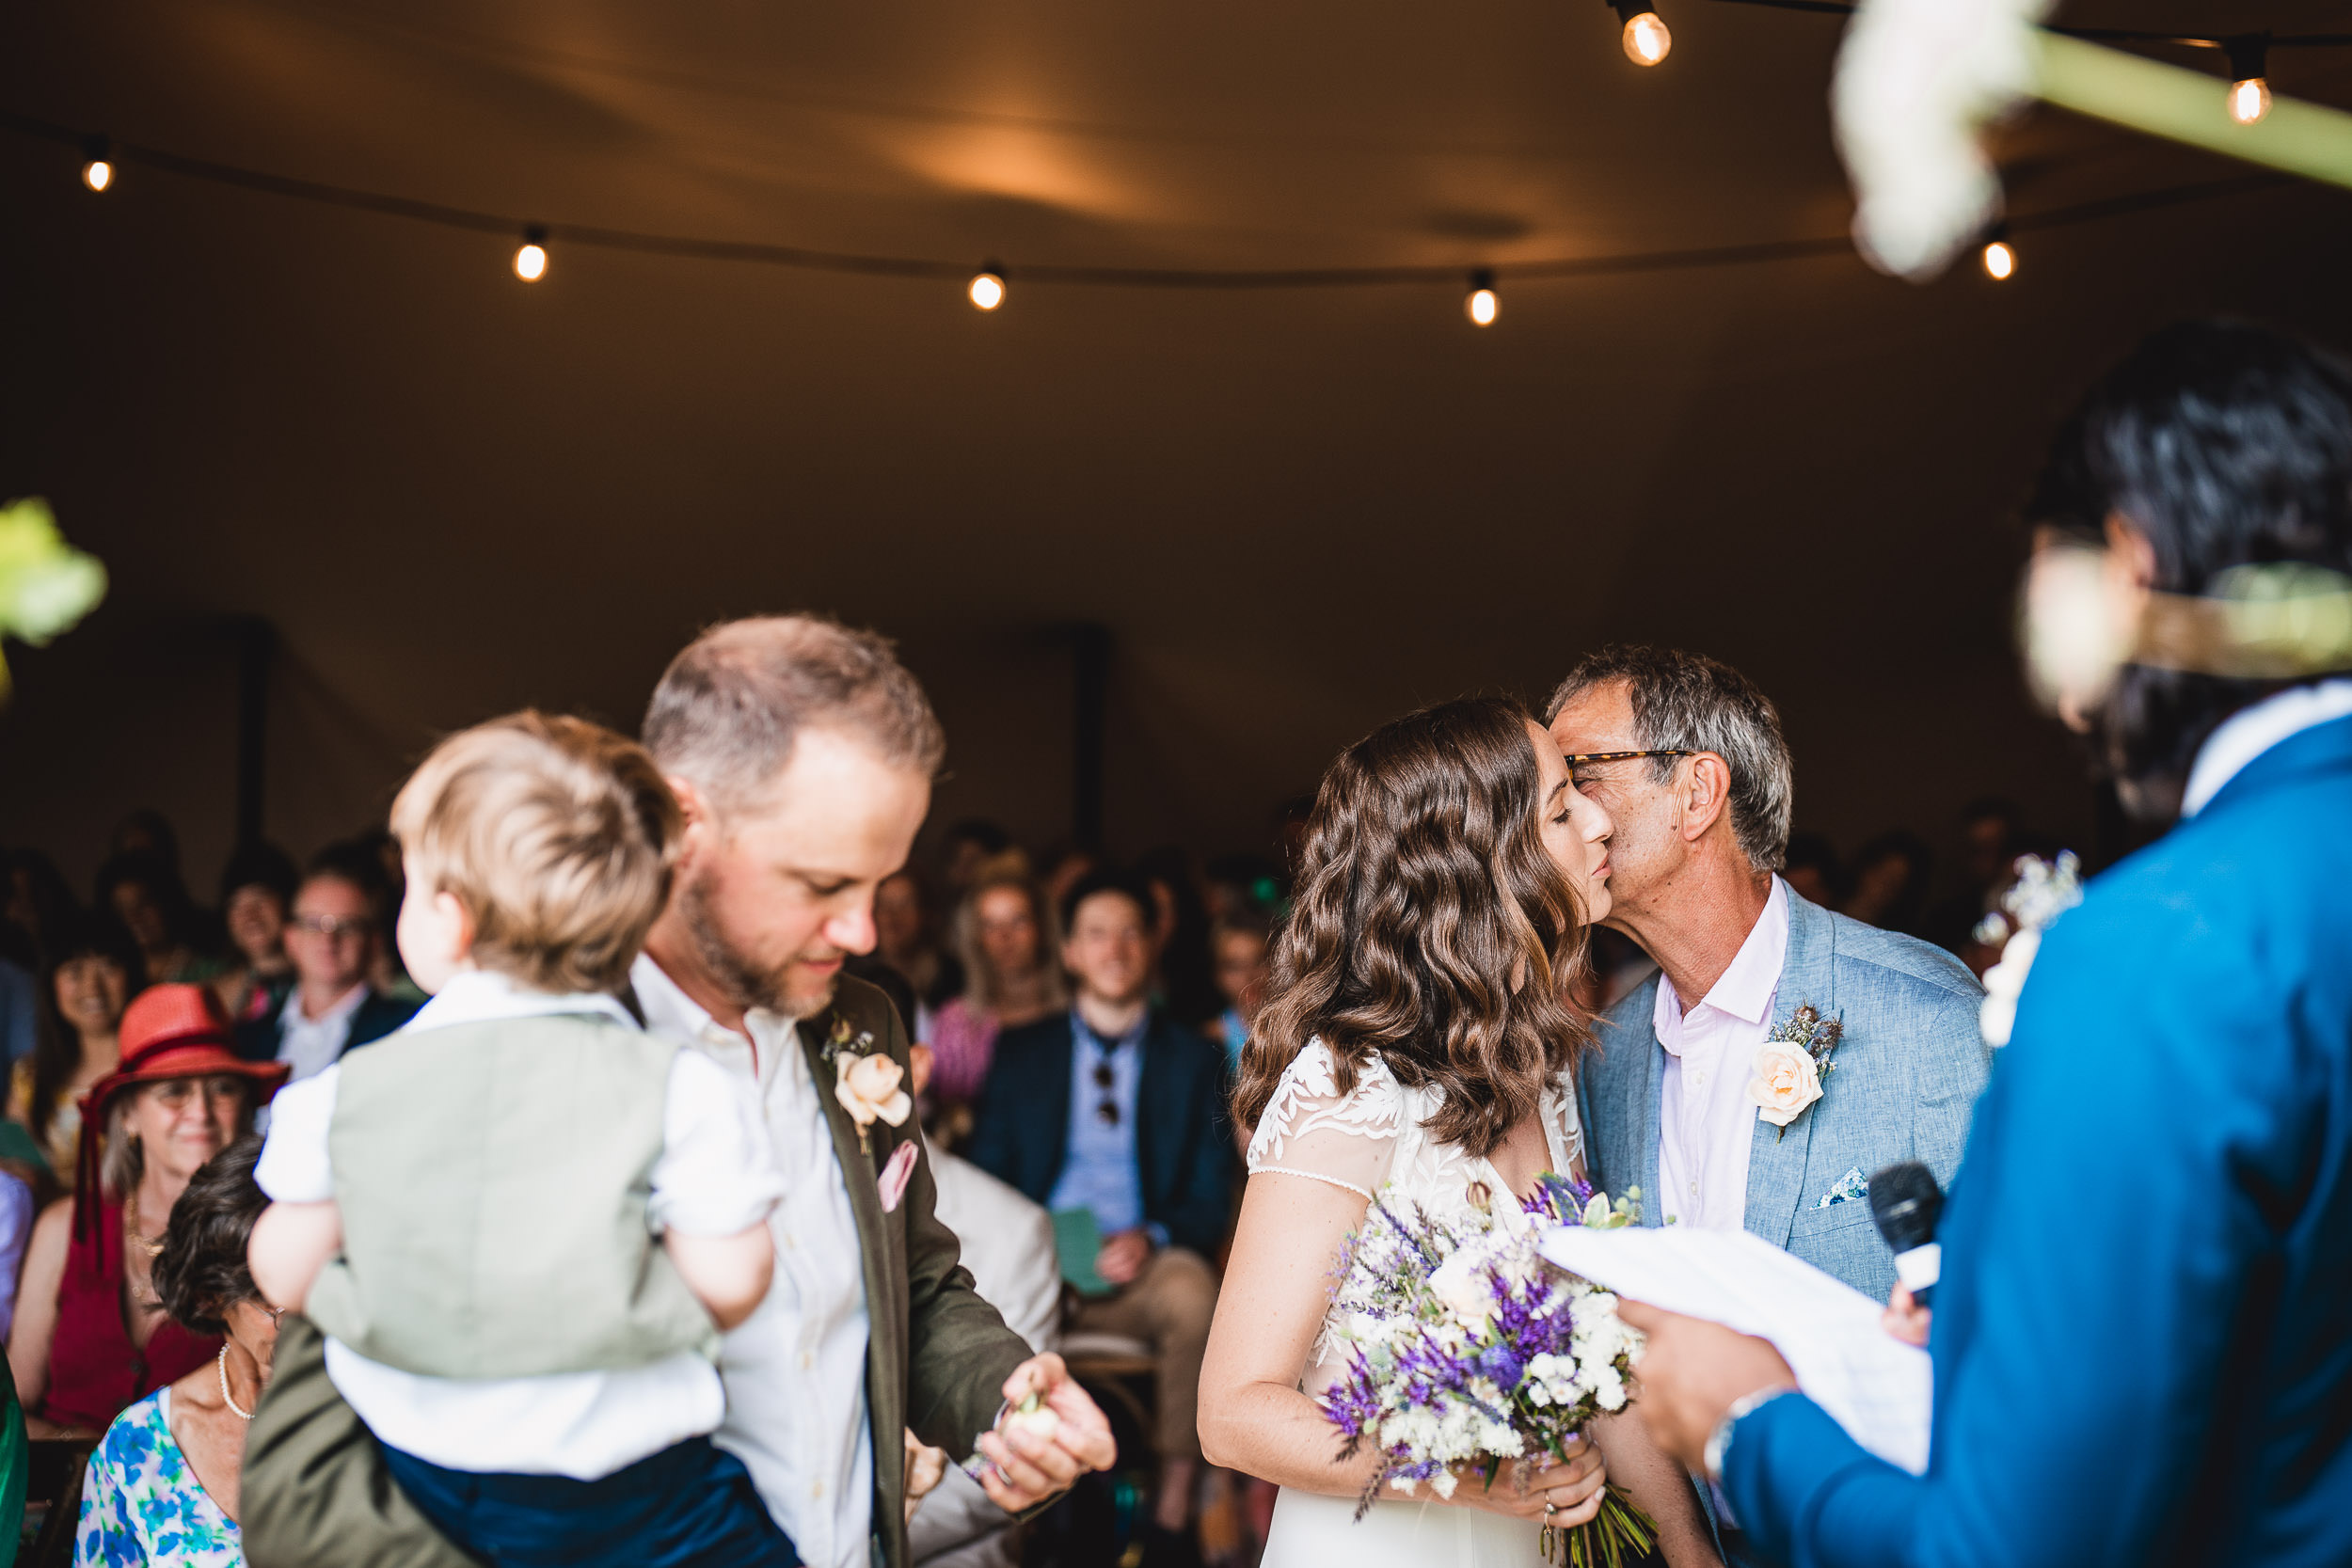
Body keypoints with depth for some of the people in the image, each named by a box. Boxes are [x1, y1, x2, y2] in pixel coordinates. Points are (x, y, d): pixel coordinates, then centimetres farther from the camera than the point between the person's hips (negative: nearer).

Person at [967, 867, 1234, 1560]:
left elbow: (1212, 1196, 8)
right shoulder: (1021, 1051, 17)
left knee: (1192, 1292, -36)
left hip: (1144, 1269, -1)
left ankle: (1175, 1505, -23)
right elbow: (984, 1173, 14)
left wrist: (1151, 1238, -14)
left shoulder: (1195, 1059, 14)